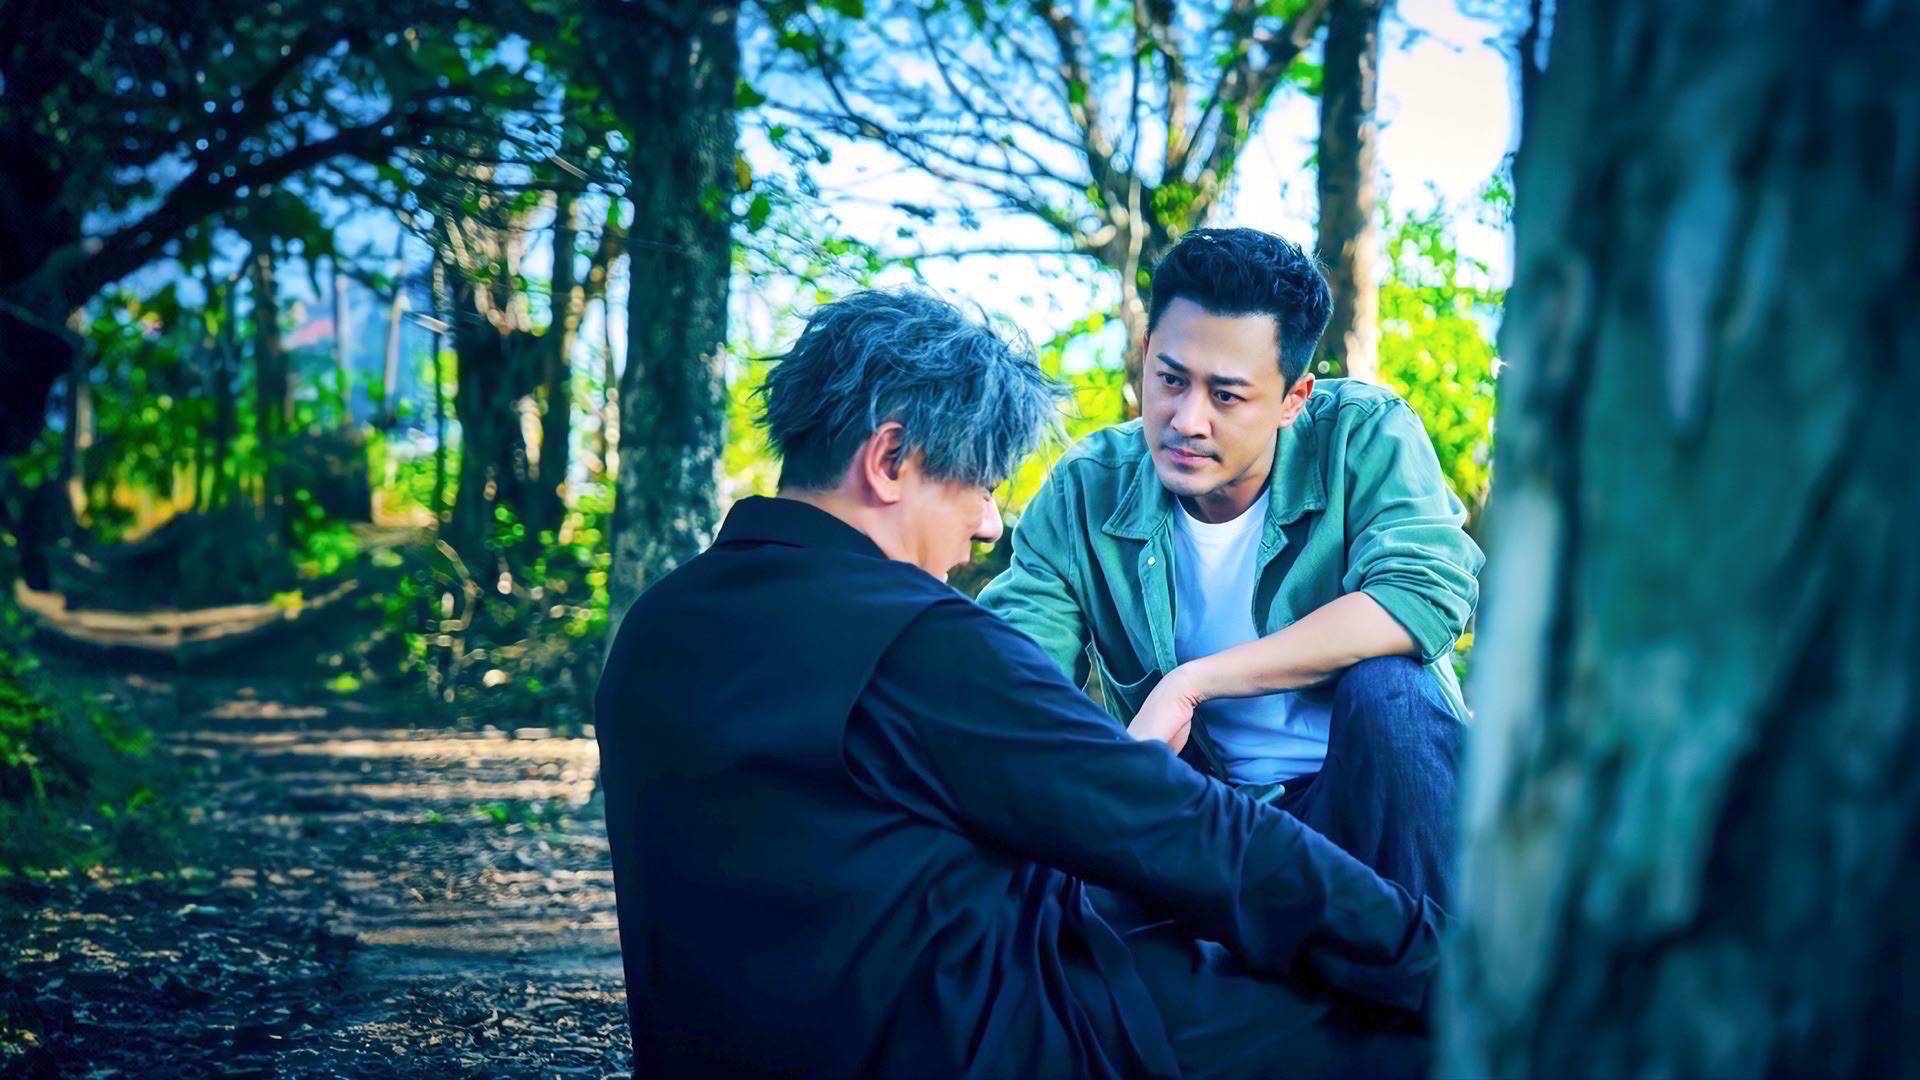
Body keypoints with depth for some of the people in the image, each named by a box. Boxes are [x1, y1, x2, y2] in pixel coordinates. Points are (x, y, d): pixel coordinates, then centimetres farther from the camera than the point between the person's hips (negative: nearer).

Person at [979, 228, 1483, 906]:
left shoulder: (1364, 437, -10)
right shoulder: (1085, 494, -5)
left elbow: (1429, 594, -26)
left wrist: (1191, 682, -27)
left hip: (1373, 798, -1)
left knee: (1386, 682, -32)